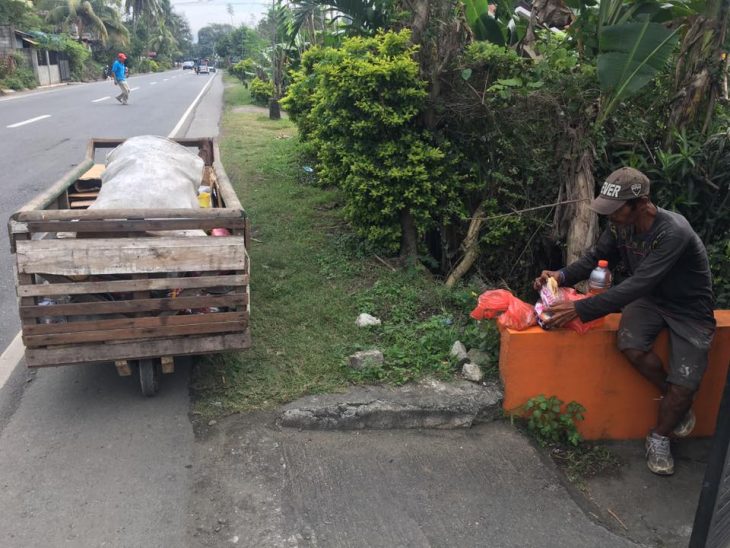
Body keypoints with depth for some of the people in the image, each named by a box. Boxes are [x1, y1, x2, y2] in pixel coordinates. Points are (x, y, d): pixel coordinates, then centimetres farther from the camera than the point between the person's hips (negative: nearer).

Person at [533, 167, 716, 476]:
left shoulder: (674, 234, -35)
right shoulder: (620, 225, -14)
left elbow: (636, 285, -41)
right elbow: (596, 257, -2)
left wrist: (579, 309, -45)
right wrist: (562, 276, -23)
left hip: (689, 308, -4)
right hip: (650, 299, 5)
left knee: (685, 386, -16)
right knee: (631, 346, -26)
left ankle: (659, 438, 15)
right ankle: (672, 396, 4)